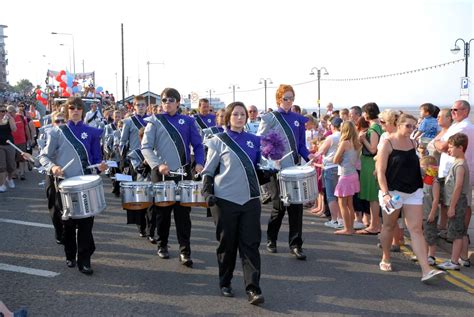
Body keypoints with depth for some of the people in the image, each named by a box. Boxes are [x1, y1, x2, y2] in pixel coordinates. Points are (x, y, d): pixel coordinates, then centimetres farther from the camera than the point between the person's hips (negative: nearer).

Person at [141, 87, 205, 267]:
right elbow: (145, 147, -5)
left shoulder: (188, 122, 7)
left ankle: (185, 252, 2)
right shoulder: (155, 121, 3)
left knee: (183, 213, -1)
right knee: (163, 211, 10)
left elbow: (198, 145, 8)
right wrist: (157, 165, -20)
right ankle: (162, 245, 27)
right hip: (161, 173, 0)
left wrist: (199, 163, -10)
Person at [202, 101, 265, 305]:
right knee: (227, 243, 7)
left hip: (250, 200, 3)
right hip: (225, 200, -2)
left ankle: (253, 289, -1)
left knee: (251, 244, -2)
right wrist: (207, 192, -10)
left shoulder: (253, 140, 10)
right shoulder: (219, 141, 0)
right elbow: (208, 170, 2)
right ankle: (225, 284, 24)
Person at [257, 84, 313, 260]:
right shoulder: (270, 118, 0)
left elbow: (301, 145, 14)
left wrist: (309, 156, -4)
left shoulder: (299, 119, 12)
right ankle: (271, 239, 25)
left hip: (294, 168, 4)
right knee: (280, 205, 2)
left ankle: (295, 244, 8)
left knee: (296, 206, -1)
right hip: (277, 168, -4)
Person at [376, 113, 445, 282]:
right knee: (389, 226, 12)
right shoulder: (388, 144, -9)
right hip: (392, 191, -4)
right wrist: (385, 194, -21)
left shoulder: (413, 143, 8)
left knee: (416, 229, -4)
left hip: (414, 192, 4)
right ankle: (385, 259, 32)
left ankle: (426, 270, -10)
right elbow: (381, 172, -13)